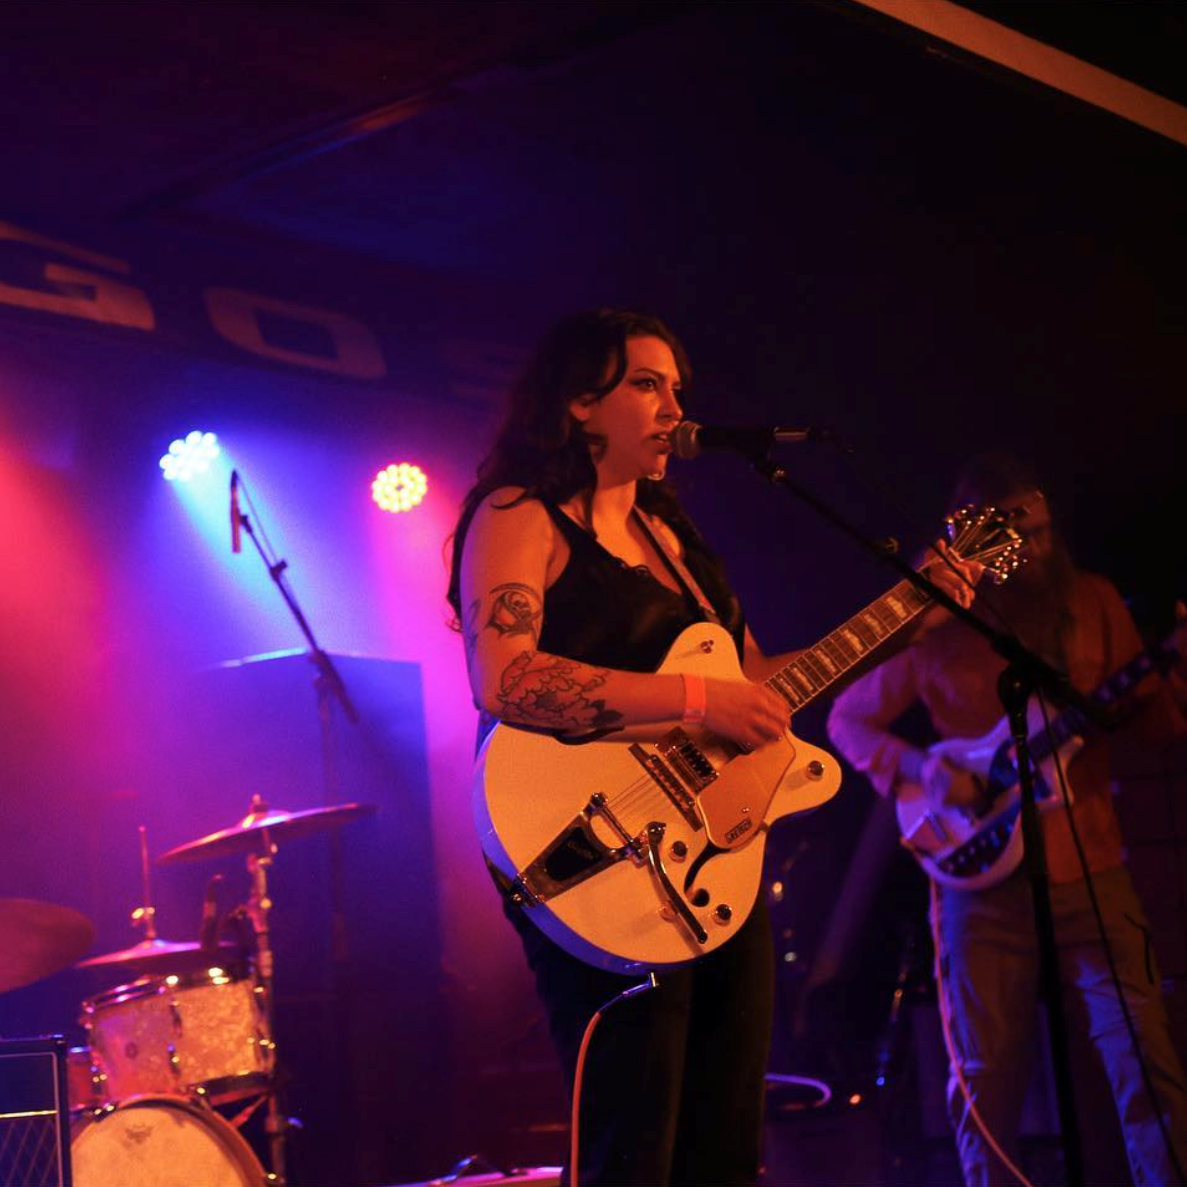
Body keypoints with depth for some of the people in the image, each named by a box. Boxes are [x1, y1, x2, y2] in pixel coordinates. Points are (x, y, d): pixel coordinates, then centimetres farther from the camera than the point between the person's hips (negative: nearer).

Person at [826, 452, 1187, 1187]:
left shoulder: (1093, 604, 6)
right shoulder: (935, 628, 0)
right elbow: (849, 721, 8)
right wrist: (920, 769, -9)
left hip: (1089, 870, 1)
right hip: (985, 882, -1)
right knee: (989, 1084, 4)